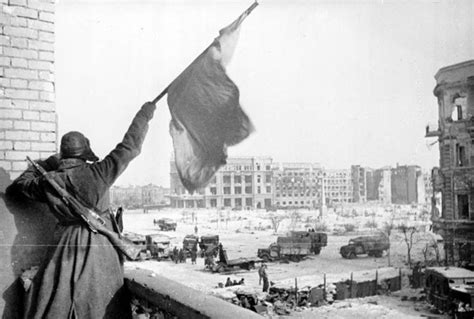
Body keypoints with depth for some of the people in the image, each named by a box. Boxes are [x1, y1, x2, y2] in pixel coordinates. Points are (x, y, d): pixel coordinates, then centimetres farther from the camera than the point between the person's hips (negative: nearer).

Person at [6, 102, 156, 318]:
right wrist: (144, 114, 6)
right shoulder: (96, 173, -9)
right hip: (100, 248, -1)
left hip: (66, 249, 2)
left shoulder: (49, 182, -2)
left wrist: (44, 165, 20)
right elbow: (129, 146, -4)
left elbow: (16, 187, 15)